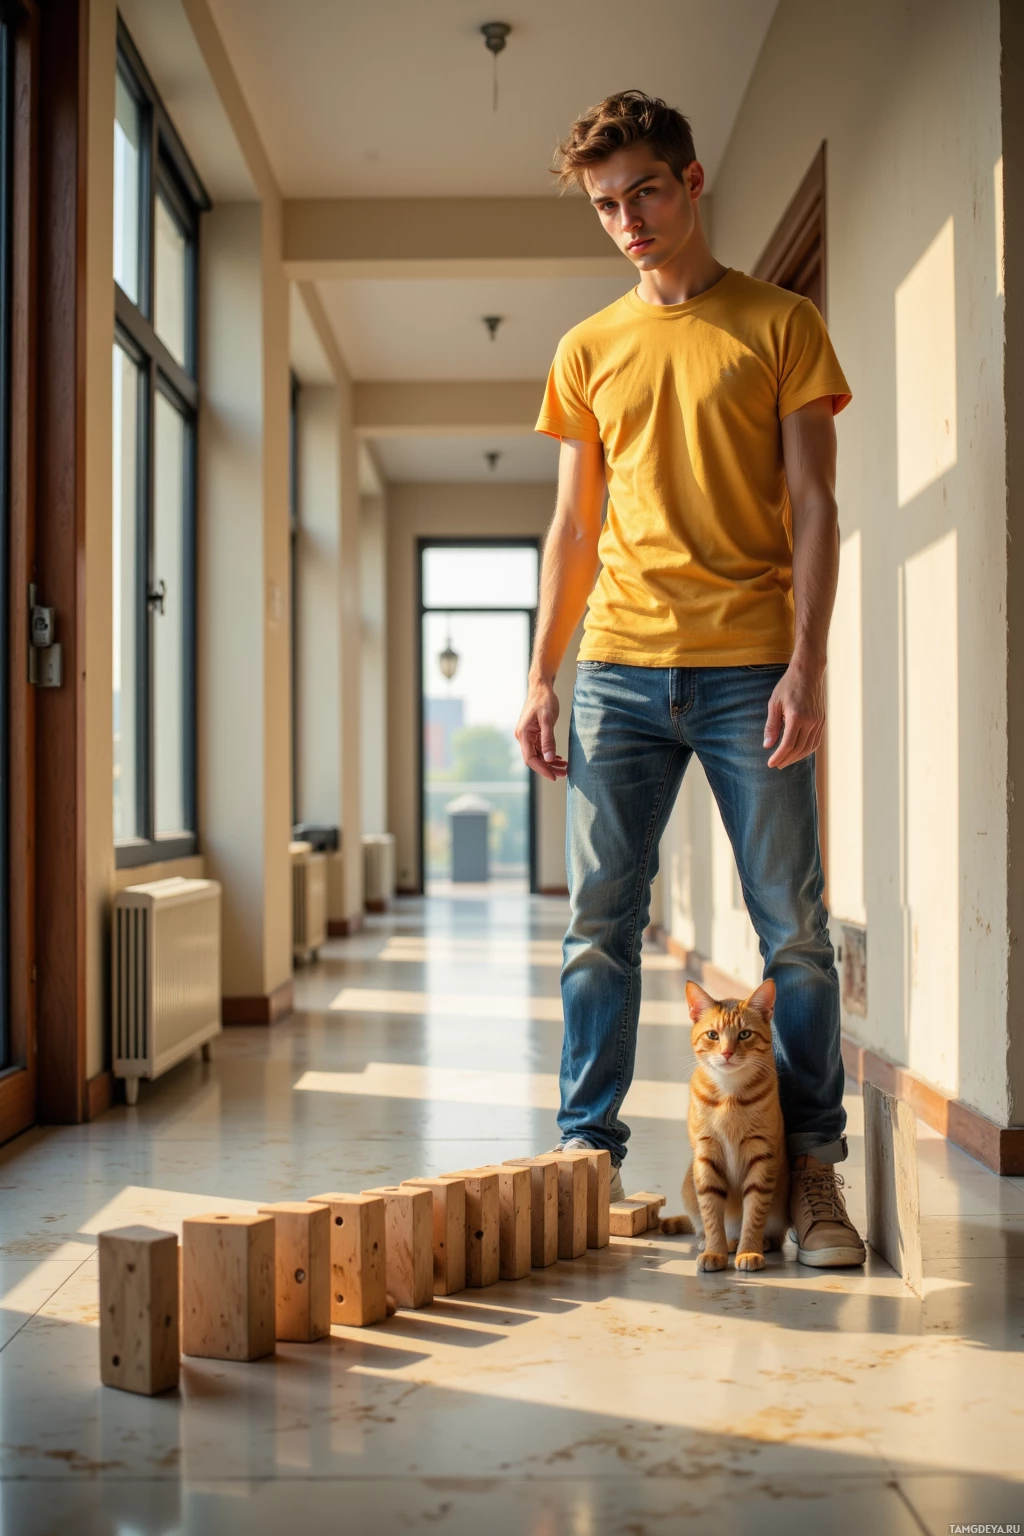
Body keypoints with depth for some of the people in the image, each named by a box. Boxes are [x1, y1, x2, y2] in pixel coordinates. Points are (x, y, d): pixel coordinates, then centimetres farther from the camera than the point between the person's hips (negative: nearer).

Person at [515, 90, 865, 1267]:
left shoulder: (781, 325, 7)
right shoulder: (587, 351, 15)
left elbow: (812, 507, 1)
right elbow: (574, 526, 16)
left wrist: (806, 661, -10)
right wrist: (542, 674, 8)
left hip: (750, 669, -2)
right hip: (620, 671, 3)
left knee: (794, 929, -1)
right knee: (598, 923, 2)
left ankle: (812, 1170, 7)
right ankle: (588, 1157, 10)